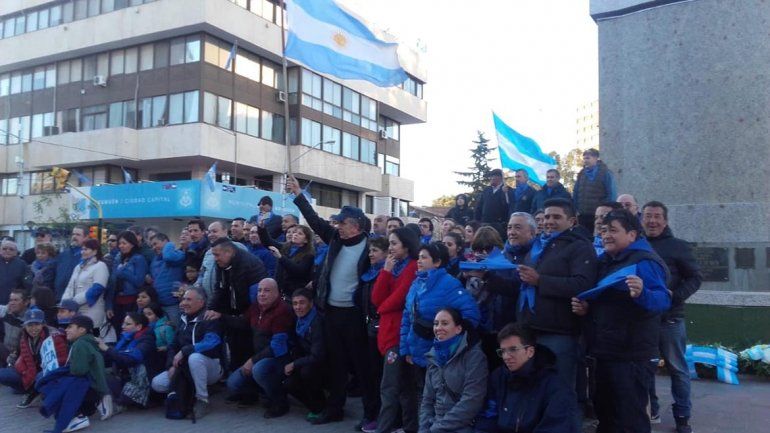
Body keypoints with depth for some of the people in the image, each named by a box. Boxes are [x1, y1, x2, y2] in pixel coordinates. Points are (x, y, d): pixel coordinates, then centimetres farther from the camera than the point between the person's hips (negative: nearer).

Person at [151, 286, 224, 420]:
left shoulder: (210, 319, -14)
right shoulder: (183, 320, 9)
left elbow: (211, 343, -30)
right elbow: (173, 345, 10)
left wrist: (184, 351, -26)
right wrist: (172, 365, -7)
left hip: (211, 368, -6)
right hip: (185, 368, 7)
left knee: (194, 357, -38)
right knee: (157, 383, -11)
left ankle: (202, 400, -21)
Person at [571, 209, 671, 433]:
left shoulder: (645, 261, -13)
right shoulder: (605, 261, 13)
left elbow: (663, 299, -24)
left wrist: (642, 294, -44)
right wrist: (585, 307, 4)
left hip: (631, 354, -9)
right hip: (603, 351, 9)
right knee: (604, 411, 21)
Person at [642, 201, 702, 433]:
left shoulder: (679, 246, 0)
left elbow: (695, 278, -2)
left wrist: (675, 296, -17)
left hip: (669, 318, -2)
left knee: (677, 368, 5)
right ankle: (649, 410, 28)